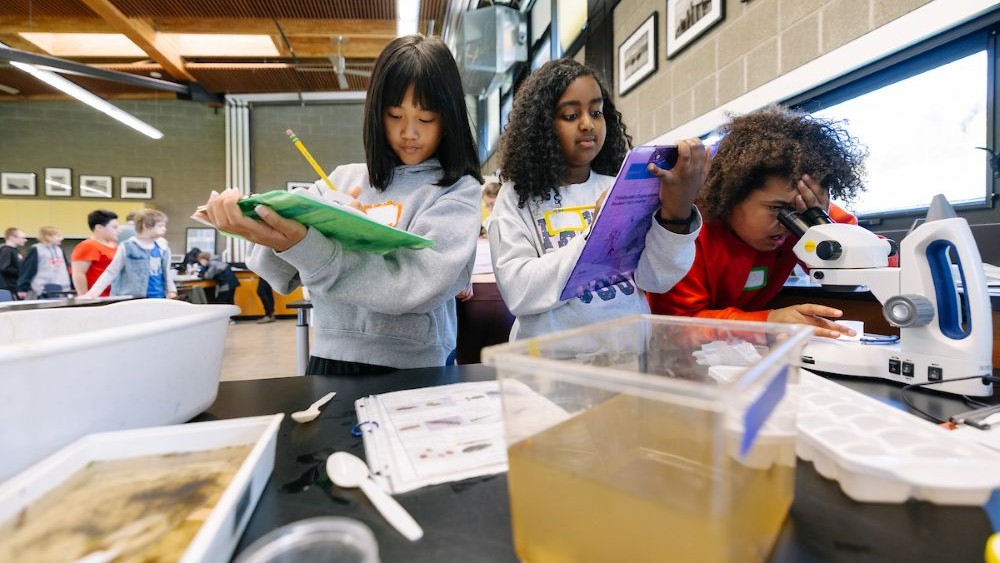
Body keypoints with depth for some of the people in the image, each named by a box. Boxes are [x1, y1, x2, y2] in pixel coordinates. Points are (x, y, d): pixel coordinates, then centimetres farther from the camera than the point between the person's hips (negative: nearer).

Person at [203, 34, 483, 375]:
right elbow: (287, 274, 5)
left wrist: (303, 247, -26)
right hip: (330, 360, 5)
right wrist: (272, 240, -16)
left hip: (411, 370, -4)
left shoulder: (458, 191, -3)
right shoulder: (344, 178, 9)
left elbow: (414, 285, -18)